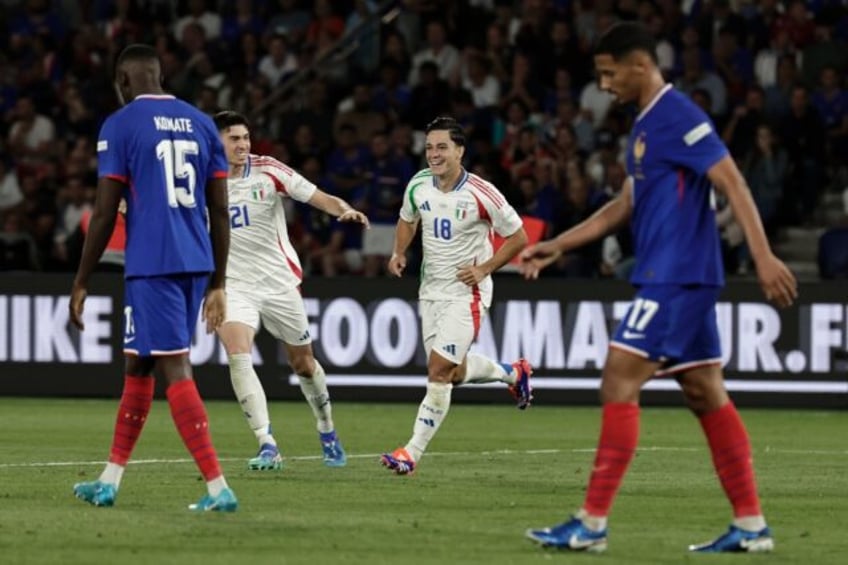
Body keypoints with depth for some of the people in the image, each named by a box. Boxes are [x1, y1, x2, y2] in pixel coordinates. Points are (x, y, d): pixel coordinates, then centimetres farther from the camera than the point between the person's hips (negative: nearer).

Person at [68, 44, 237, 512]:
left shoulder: (120, 126, -4)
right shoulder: (200, 123, 13)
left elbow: (104, 214, -6)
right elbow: (220, 212, 12)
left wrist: (80, 284, 1)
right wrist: (216, 285, 18)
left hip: (151, 265, -7)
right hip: (196, 263, 7)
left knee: (175, 371, -7)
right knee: (138, 366, 18)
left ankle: (218, 487, -14)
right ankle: (109, 481, 24)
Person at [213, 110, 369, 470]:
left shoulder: (267, 171, -9)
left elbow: (317, 197, -14)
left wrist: (344, 210, -32)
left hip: (278, 281, 0)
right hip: (233, 286, 0)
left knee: (303, 362, 11)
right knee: (238, 355, -23)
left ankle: (327, 433, 37)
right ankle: (267, 446, -23)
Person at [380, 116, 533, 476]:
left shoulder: (481, 194, -17)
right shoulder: (419, 184, -2)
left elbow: (518, 237, -7)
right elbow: (407, 219, 20)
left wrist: (484, 269, -14)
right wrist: (399, 253, 3)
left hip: (466, 291, -6)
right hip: (431, 290, 6)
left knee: (439, 371, -14)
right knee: (455, 373, 14)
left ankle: (413, 452, -11)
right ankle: (512, 373, 44)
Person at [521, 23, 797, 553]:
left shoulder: (676, 115, -12)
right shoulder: (646, 125, 18)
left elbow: (733, 182, -18)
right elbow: (625, 207, 26)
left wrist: (763, 256, -26)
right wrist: (557, 246, 24)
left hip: (676, 277, -10)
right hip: (673, 277, 10)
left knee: (619, 384, -10)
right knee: (706, 394, 8)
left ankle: (592, 523, -9)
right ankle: (751, 525, 9)